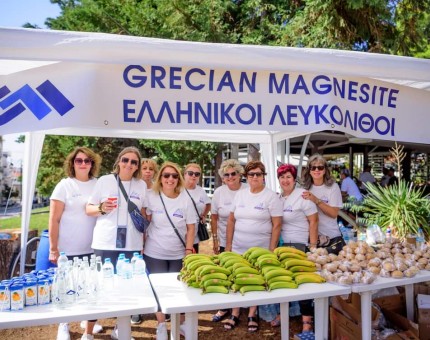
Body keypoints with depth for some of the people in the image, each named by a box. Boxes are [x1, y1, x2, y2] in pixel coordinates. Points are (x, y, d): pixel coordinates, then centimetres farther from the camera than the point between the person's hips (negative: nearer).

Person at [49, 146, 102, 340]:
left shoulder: (98, 184, 2)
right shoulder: (64, 185, -6)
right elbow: (54, 219, -7)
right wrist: (53, 248, -9)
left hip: (93, 248, 3)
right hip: (68, 250, -3)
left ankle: (88, 321, 32)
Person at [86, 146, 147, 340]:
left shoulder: (142, 185, 8)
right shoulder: (104, 180, 1)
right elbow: (88, 209, 4)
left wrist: (144, 239, 11)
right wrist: (101, 209, -17)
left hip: (132, 245, 2)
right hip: (105, 243, -2)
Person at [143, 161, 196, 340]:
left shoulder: (185, 199, -4)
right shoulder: (152, 197, -9)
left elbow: (191, 227, -1)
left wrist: (188, 250, -5)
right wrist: (141, 245, -6)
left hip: (178, 254, 1)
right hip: (155, 254, -1)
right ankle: (161, 325, 24)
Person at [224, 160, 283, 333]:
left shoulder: (271, 196, -7)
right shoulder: (240, 194, 5)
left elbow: (277, 225, -8)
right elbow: (231, 220, 8)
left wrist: (272, 250, -11)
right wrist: (228, 245, 5)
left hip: (261, 250, -3)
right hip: (238, 248, 3)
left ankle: (252, 315, 26)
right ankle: (235, 314, 25)